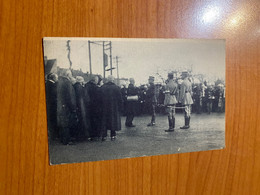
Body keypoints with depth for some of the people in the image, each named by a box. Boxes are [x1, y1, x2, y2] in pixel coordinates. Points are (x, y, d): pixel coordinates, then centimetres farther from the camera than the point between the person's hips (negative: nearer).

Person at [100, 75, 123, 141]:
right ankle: (113, 136, 12)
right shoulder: (116, 88, -8)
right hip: (114, 108, -2)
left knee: (104, 121, 10)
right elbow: (120, 99, -6)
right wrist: (120, 106, 3)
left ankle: (103, 136, 11)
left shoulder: (102, 87, -1)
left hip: (104, 108, 2)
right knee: (113, 121, 7)